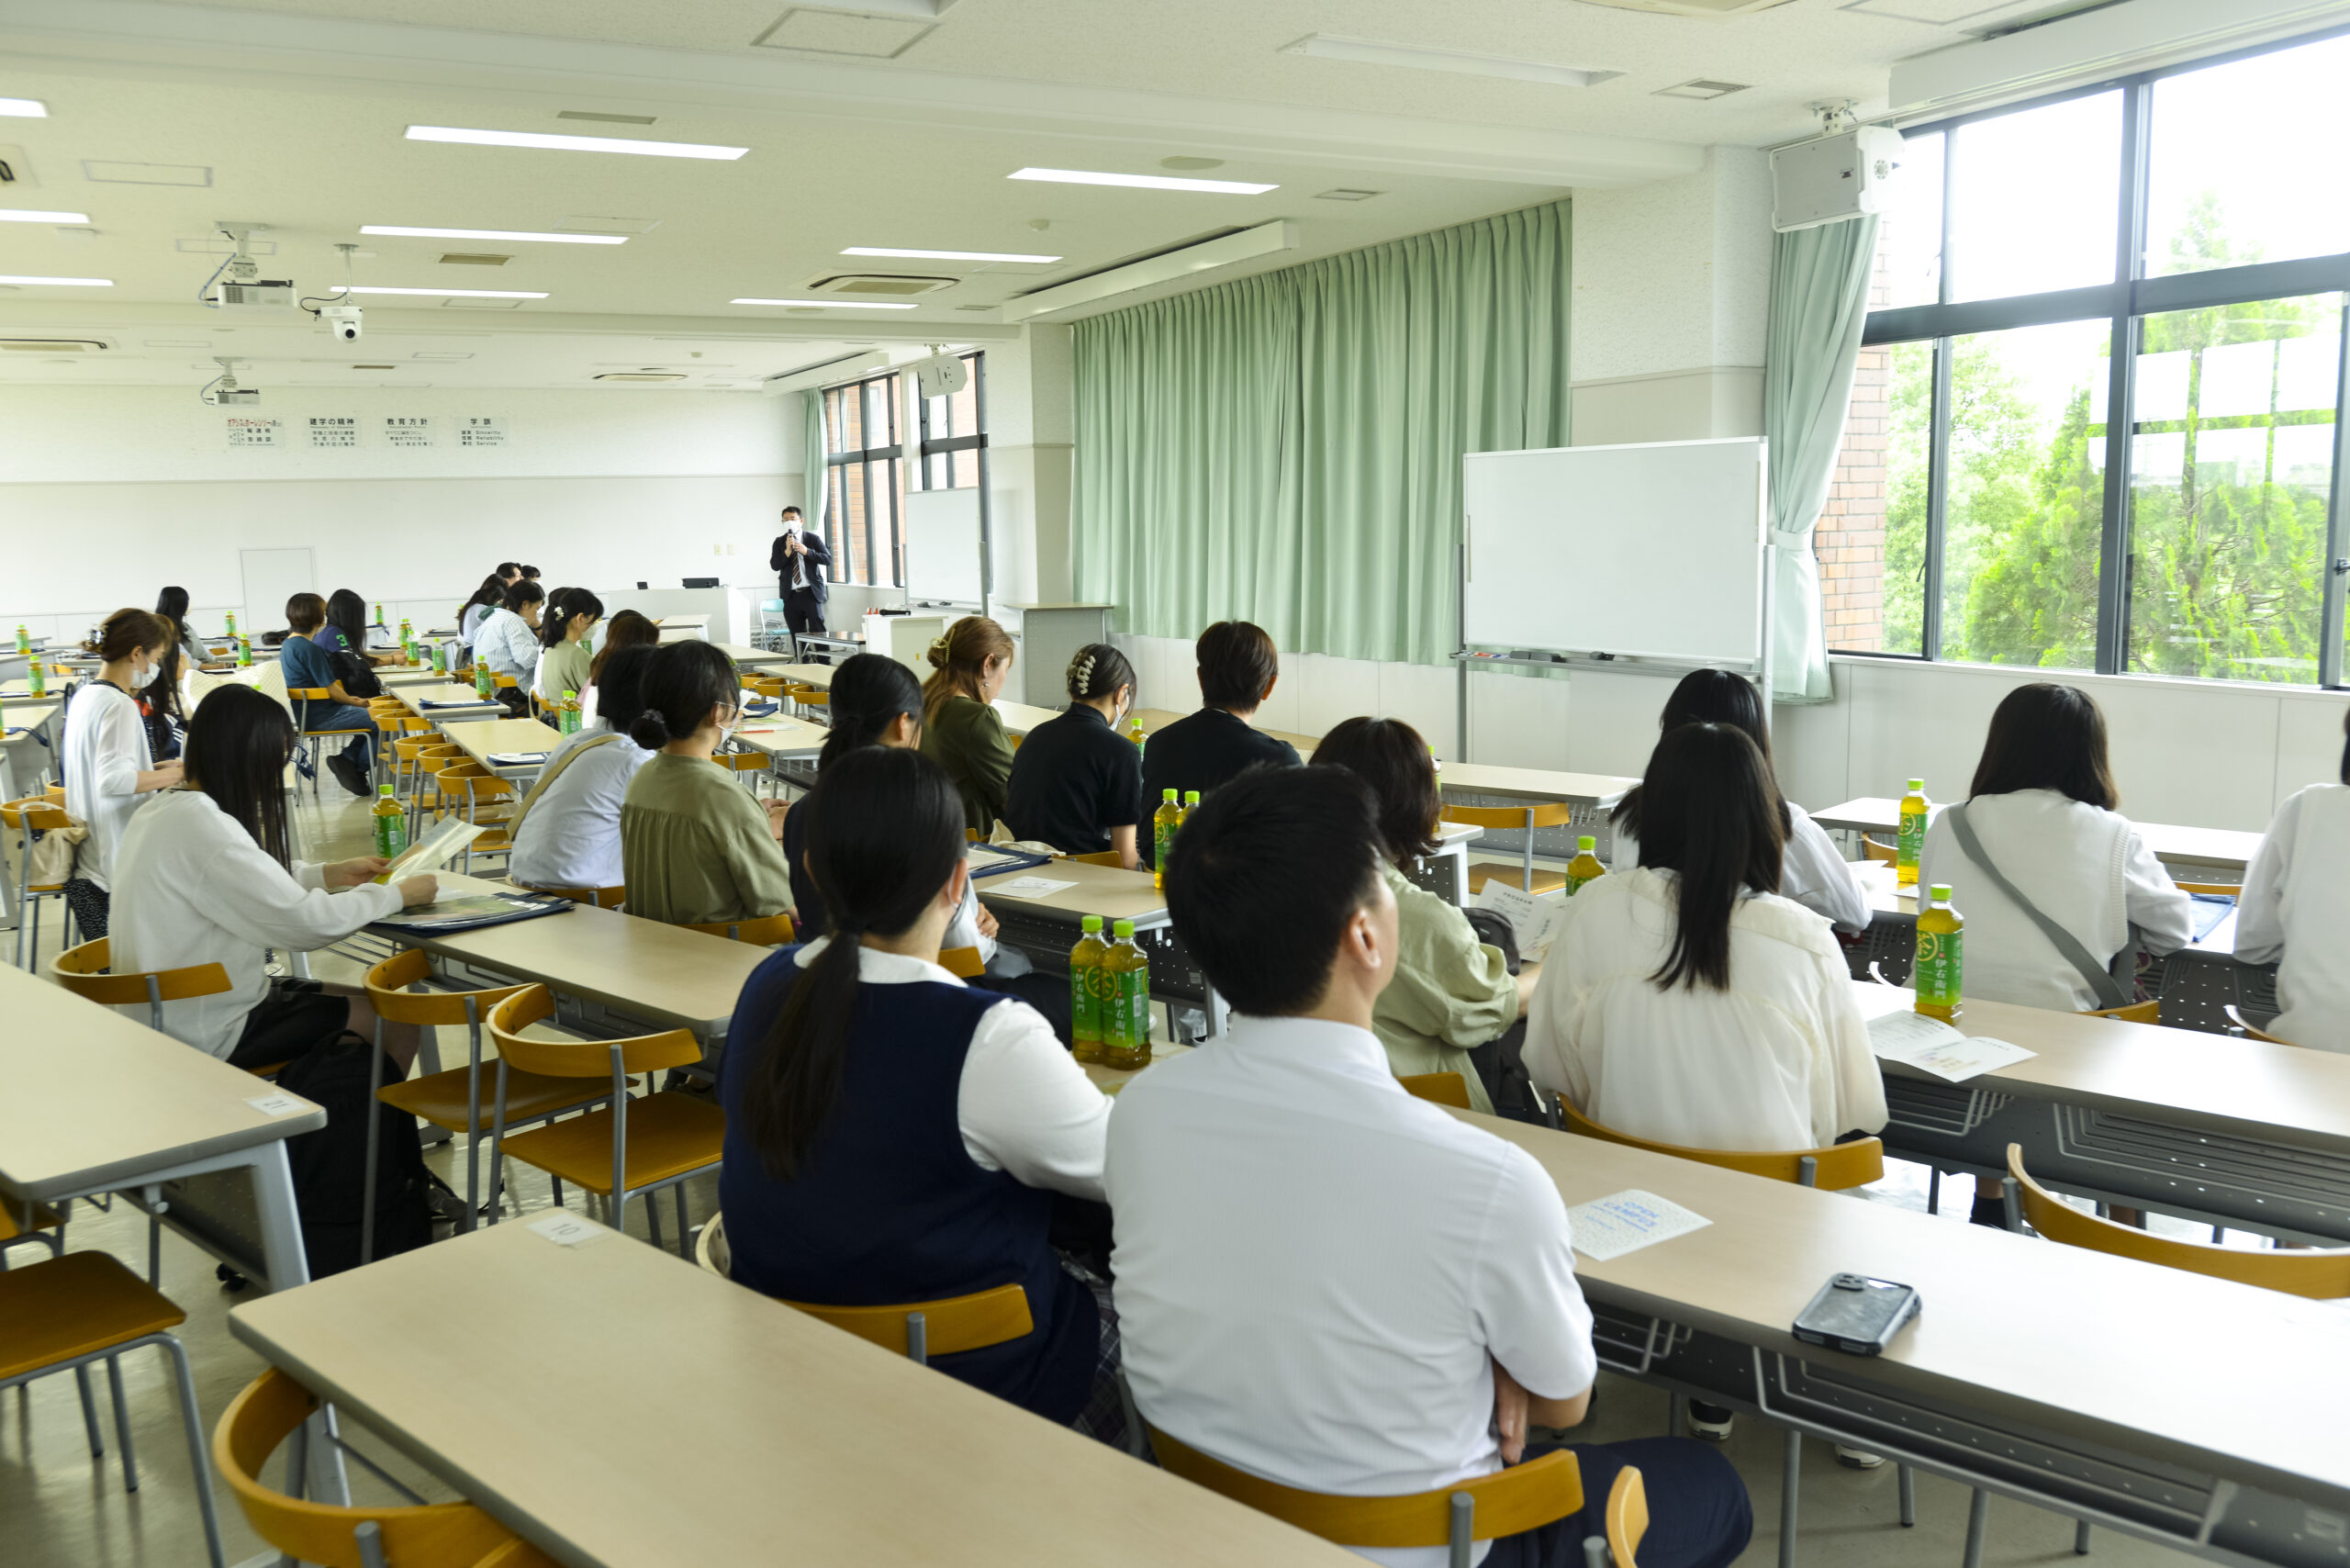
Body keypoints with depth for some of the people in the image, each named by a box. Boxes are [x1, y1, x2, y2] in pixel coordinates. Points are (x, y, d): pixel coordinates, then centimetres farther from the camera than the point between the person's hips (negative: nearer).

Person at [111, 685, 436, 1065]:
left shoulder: (159, 810, 5)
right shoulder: (203, 826, -25)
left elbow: (253, 884, 19)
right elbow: (305, 922, -24)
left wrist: (331, 874, 9)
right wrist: (398, 894, -11)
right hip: (211, 1034, -10)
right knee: (399, 1025, -3)